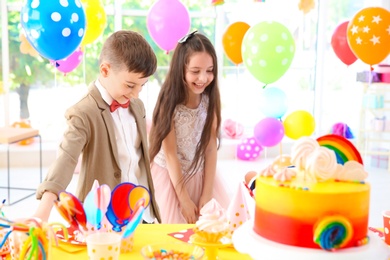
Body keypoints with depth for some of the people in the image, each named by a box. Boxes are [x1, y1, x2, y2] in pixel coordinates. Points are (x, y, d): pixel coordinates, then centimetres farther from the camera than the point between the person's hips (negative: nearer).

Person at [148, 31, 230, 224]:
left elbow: (211, 148, -8)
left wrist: (207, 195, -12)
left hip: (203, 174, 4)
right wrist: (184, 199, -14)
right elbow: (170, 153, -16)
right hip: (171, 176, -3)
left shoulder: (210, 99, -8)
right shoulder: (170, 101, -19)